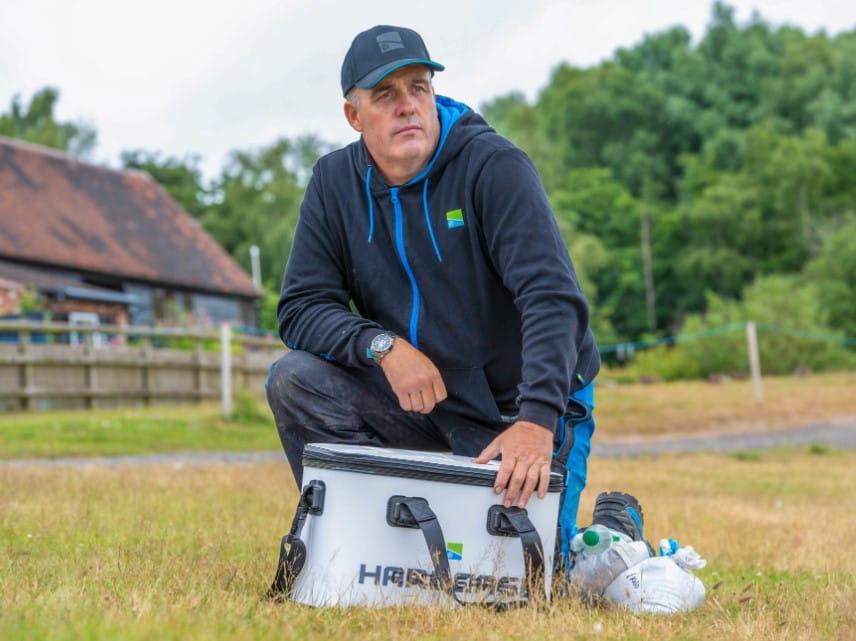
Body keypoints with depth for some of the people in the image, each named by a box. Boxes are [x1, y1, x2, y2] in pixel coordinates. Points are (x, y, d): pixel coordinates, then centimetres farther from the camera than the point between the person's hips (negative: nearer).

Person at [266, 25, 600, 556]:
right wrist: (383, 346, -25)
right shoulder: (335, 182, -3)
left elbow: (553, 298, -27)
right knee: (295, 381, -19)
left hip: (525, 407, -4)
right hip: (419, 396, 4)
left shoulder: (495, 166, -17)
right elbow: (301, 307, -5)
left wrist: (537, 420, -40)